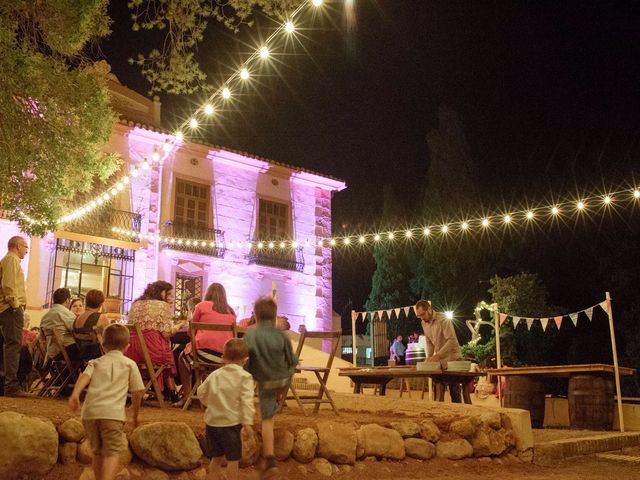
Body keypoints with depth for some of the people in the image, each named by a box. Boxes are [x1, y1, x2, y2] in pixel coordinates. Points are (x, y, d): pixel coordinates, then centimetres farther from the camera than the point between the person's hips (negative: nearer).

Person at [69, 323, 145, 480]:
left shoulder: (95, 363, 21)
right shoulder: (129, 364, 15)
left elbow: (84, 376, -1)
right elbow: (138, 391, 11)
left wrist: (75, 394, -16)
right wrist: (135, 414, 24)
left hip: (90, 411, 4)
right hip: (112, 412, -4)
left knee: (97, 452, 19)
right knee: (112, 452, -5)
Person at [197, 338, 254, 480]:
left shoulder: (215, 375, 7)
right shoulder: (245, 377, -7)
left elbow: (201, 392, 16)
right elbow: (246, 400, -16)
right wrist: (247, 421, -17)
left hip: (212, 422, 5)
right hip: (231, 423, -5)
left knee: (216, 457, 19)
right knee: (232, 458, 9)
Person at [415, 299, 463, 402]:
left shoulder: (443, 319, -20)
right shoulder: (424, 323, 3)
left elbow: (452, 340, -26)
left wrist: (437, 355, -29)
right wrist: (429, 357, -4)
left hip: (452, 358, -7)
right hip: (439, 359, 7)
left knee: (453, 388, -4)